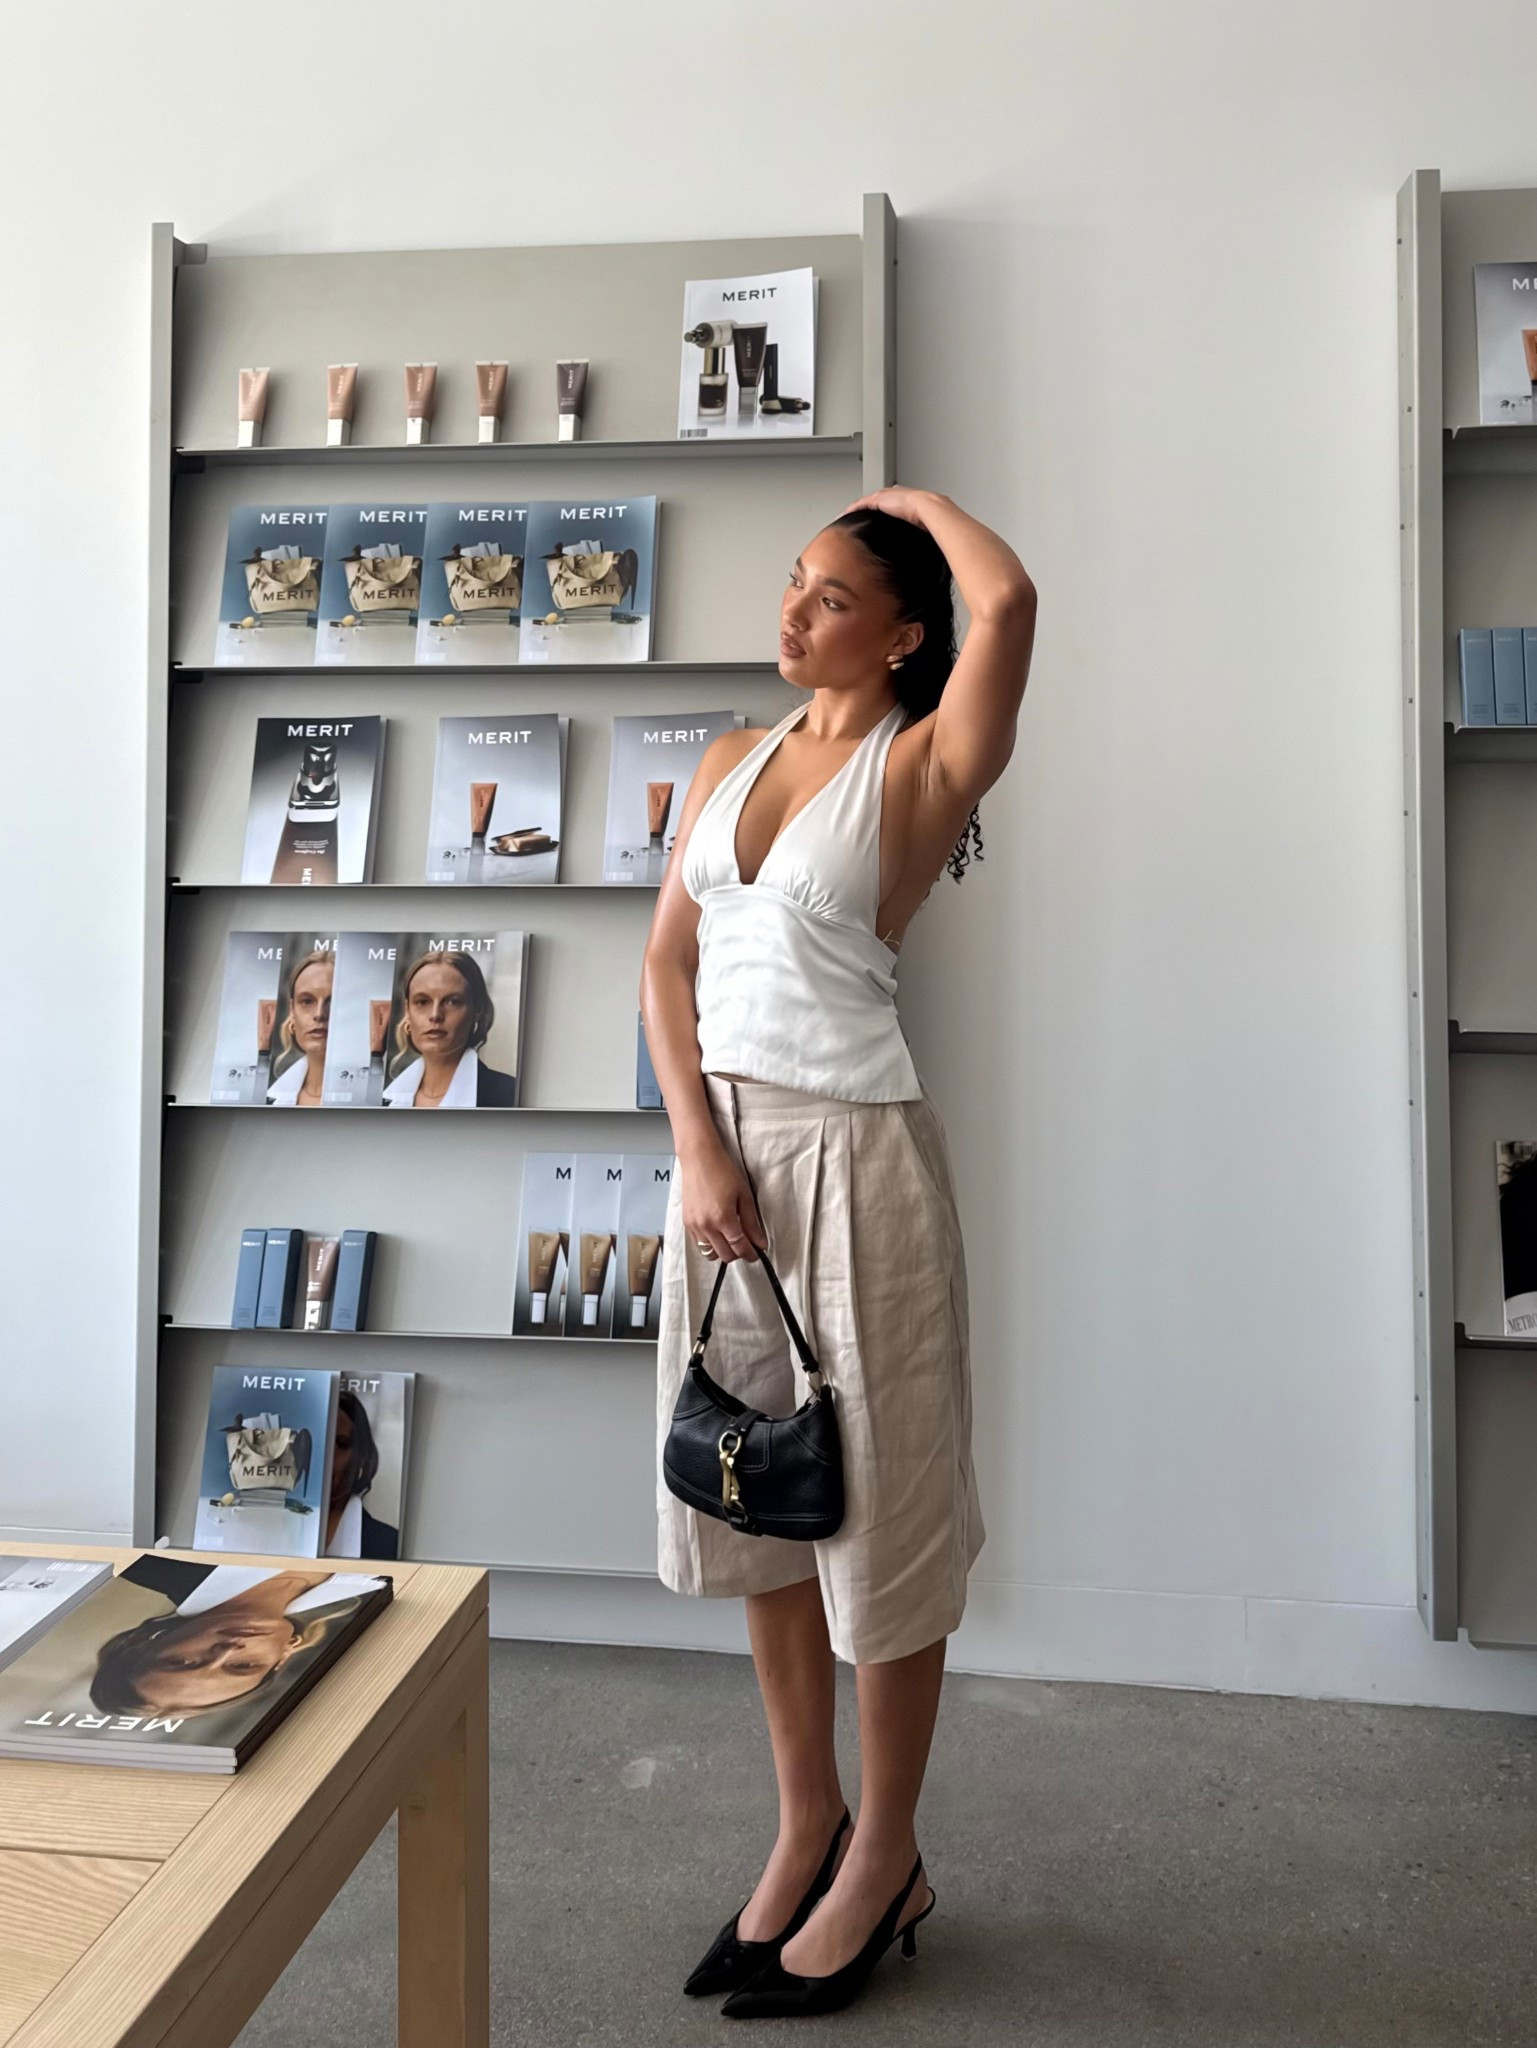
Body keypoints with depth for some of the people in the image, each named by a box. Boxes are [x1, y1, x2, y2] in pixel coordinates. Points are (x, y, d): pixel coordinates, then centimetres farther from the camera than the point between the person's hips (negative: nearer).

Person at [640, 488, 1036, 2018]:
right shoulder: (730, 763, 10)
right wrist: (699, 1150, -6)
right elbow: (667, 960, 7)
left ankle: (885, 1857, 28)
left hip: (854, 1152, -6)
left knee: (875, 1499, 6)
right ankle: (805, 1823, 35)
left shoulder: (922, 765, -8)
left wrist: (914, 497, -4)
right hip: (725, 1142, 7)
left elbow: (1010, 600, -26)